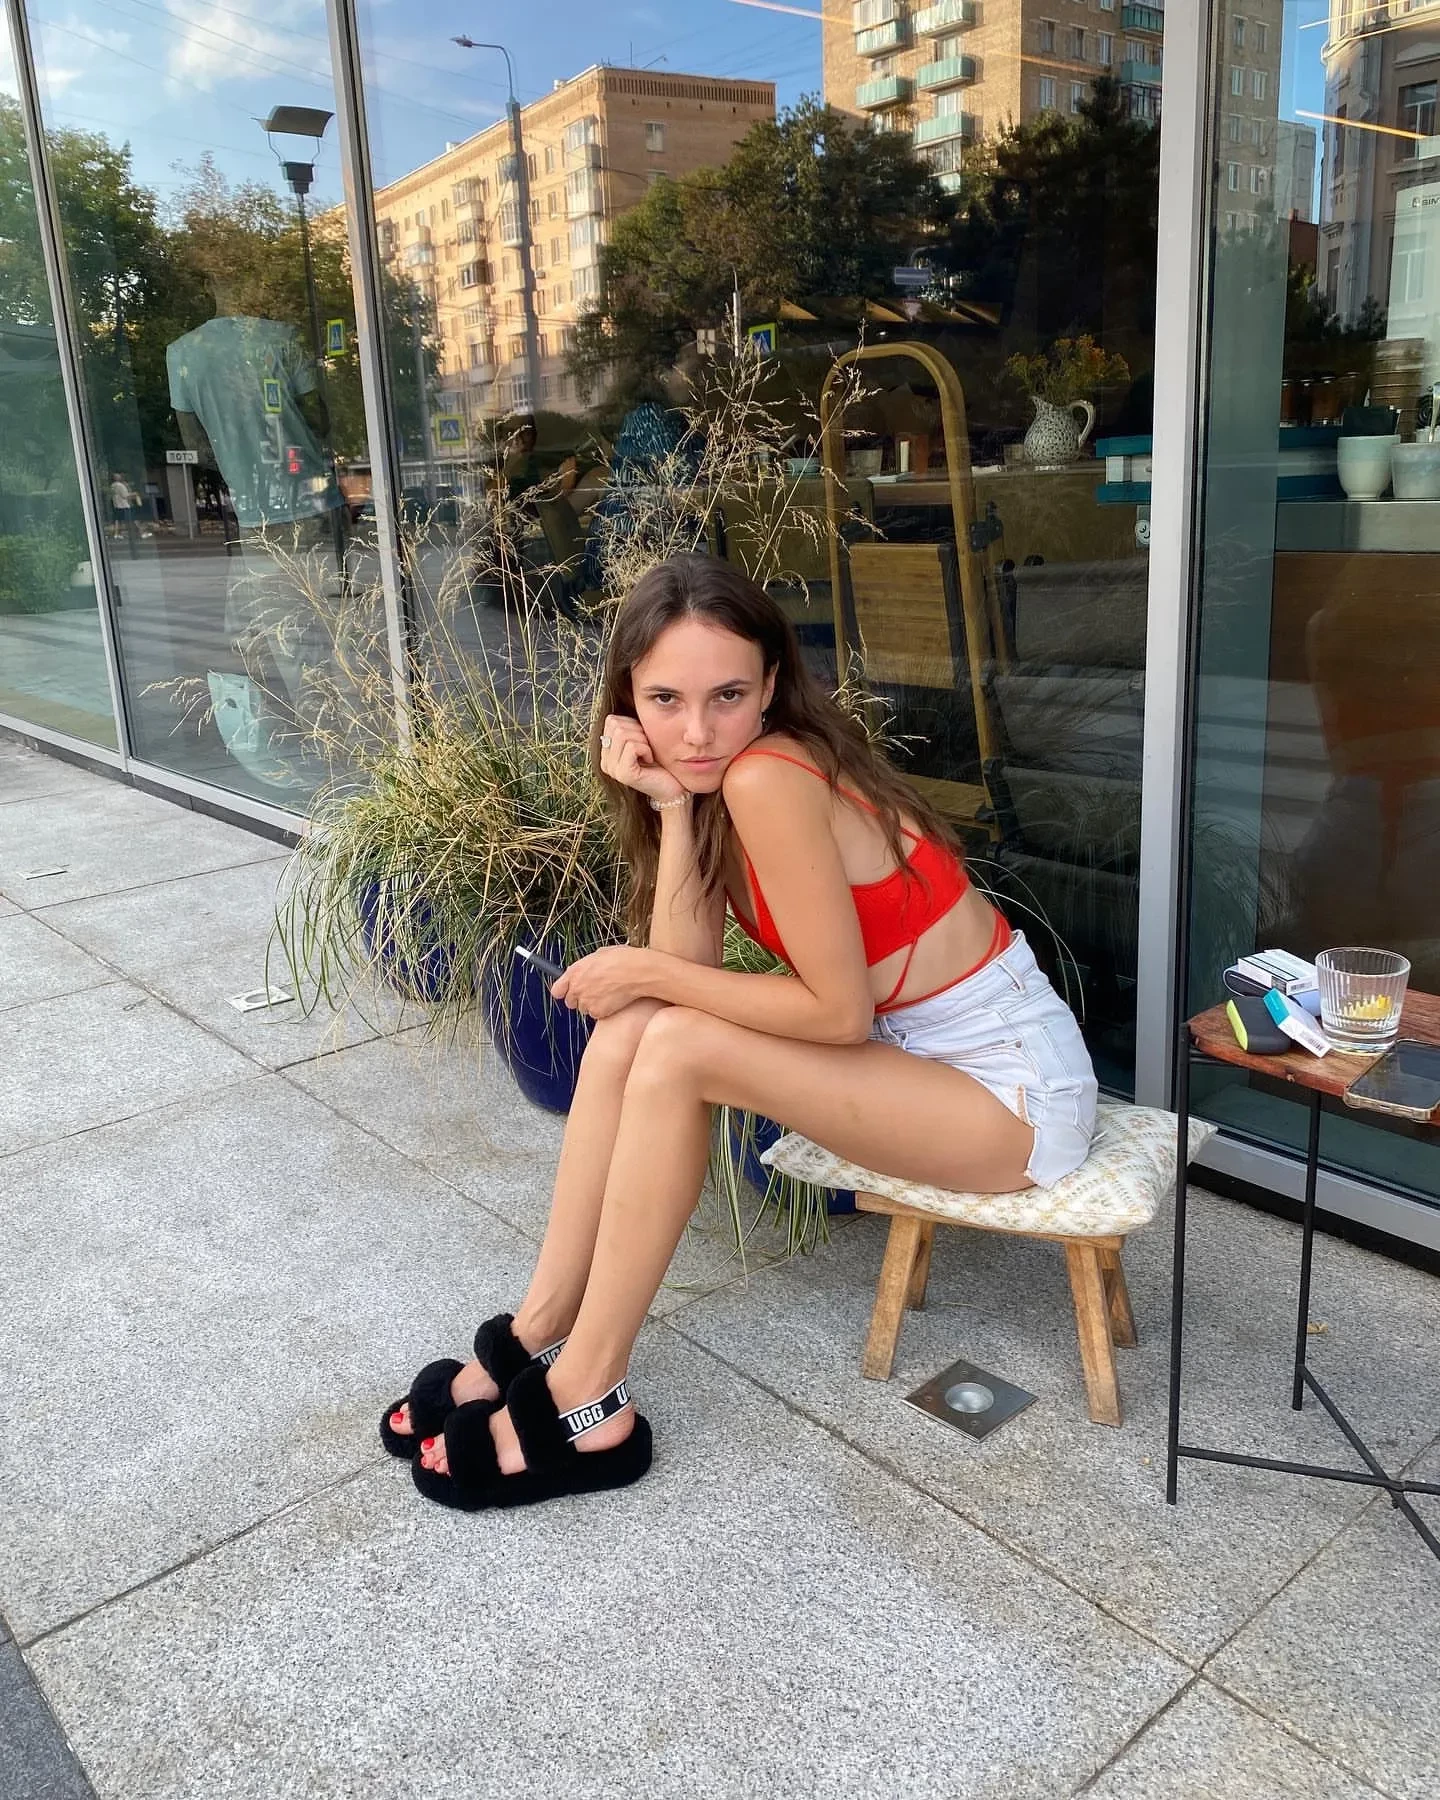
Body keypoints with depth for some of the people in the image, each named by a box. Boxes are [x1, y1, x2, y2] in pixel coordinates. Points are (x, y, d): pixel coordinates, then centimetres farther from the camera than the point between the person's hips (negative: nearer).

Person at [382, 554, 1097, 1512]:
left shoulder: (768, 779, -25)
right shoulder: (718, 774, 0)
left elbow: (840, 1011, -22)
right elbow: (689, 969, -8)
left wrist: (648, 973, -14)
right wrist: (670, 806, -16)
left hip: (1014, 1087, -8)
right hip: (916, 1047, 8)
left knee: (676, 1050, -22)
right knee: (629, 1027, -6)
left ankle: (587, 1406, -8)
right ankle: (536, 1337, 3)